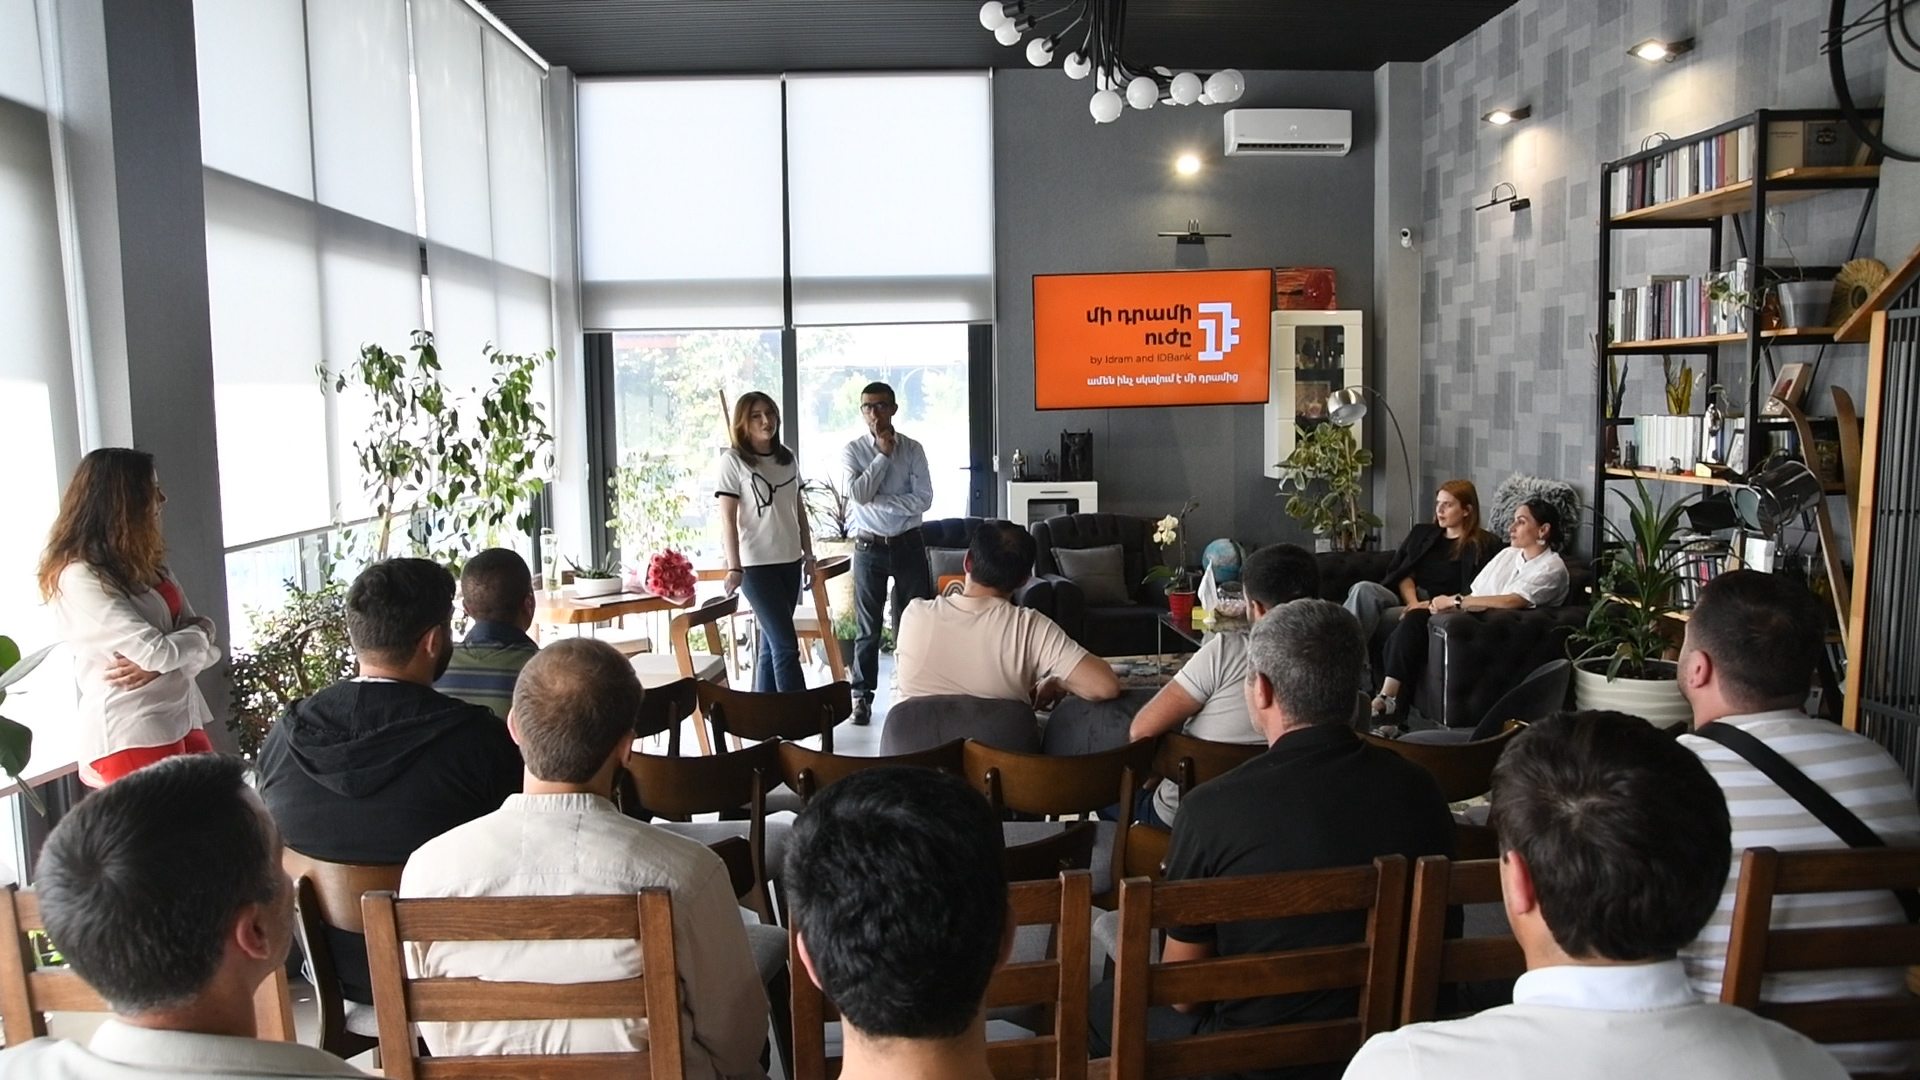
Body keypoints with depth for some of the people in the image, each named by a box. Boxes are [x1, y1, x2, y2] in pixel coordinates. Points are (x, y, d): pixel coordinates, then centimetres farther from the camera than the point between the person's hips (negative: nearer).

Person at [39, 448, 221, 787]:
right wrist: (199, 633, -1)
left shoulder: (145, 564, 11)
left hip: (181, 722, 8)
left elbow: (198, 634, 7)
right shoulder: (79, 579, -15)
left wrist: (159, 664, -13)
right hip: (127, 737, -7)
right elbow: (156, 650, -20)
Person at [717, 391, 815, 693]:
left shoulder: (787, 458, 11)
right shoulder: (732, 460, -7)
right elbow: (728, 519, -10)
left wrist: (809, 553, 14)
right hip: (756, 564, -6)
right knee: (785, 644, -9)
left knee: (772, 641, 10)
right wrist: (734, 567, -15)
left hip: (789, 560, 6)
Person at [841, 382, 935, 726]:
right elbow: (857, 494, -17)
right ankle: (862, 696, 16)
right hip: (869, 548, 0)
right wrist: (883, 454, -14)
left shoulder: (913, 449, 0)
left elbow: (923, 499, -10)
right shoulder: (852, 451, 0)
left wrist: (877, 501, -15)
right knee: (869, 626, 6)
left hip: (908, 544, 1)